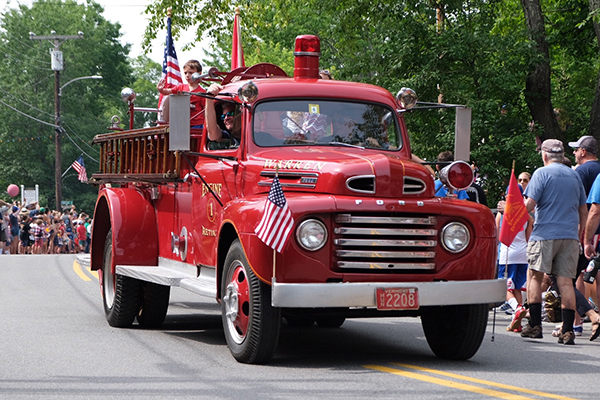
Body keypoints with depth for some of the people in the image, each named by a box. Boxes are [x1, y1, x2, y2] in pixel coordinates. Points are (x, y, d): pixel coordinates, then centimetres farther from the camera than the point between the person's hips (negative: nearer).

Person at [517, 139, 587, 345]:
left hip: (545, 234, -4)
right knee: (565, 281, 2)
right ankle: (568, 330, -4)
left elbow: (530, 204, -11)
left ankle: (535, 325, 2)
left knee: (535, 276, 6)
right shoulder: (574, 175, 14)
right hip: (570, 235, 4)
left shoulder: (542, 173, -4)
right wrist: (580, 235, 29)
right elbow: (584, 211, 18)